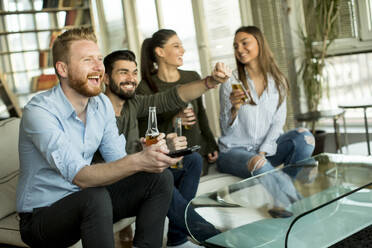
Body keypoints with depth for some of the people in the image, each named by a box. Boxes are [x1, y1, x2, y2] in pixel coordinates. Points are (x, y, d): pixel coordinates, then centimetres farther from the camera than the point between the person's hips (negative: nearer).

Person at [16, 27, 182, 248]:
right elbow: (79, 176, -33)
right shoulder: (39, 111, -23)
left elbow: (118, 161, 0)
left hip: (84, 203, 7)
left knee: (160, 177, -8)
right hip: (41, 217, -7)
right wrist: (138, 161, -46)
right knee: (95, 197, -38)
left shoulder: (102, 104, 1)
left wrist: (149, 154, -22)